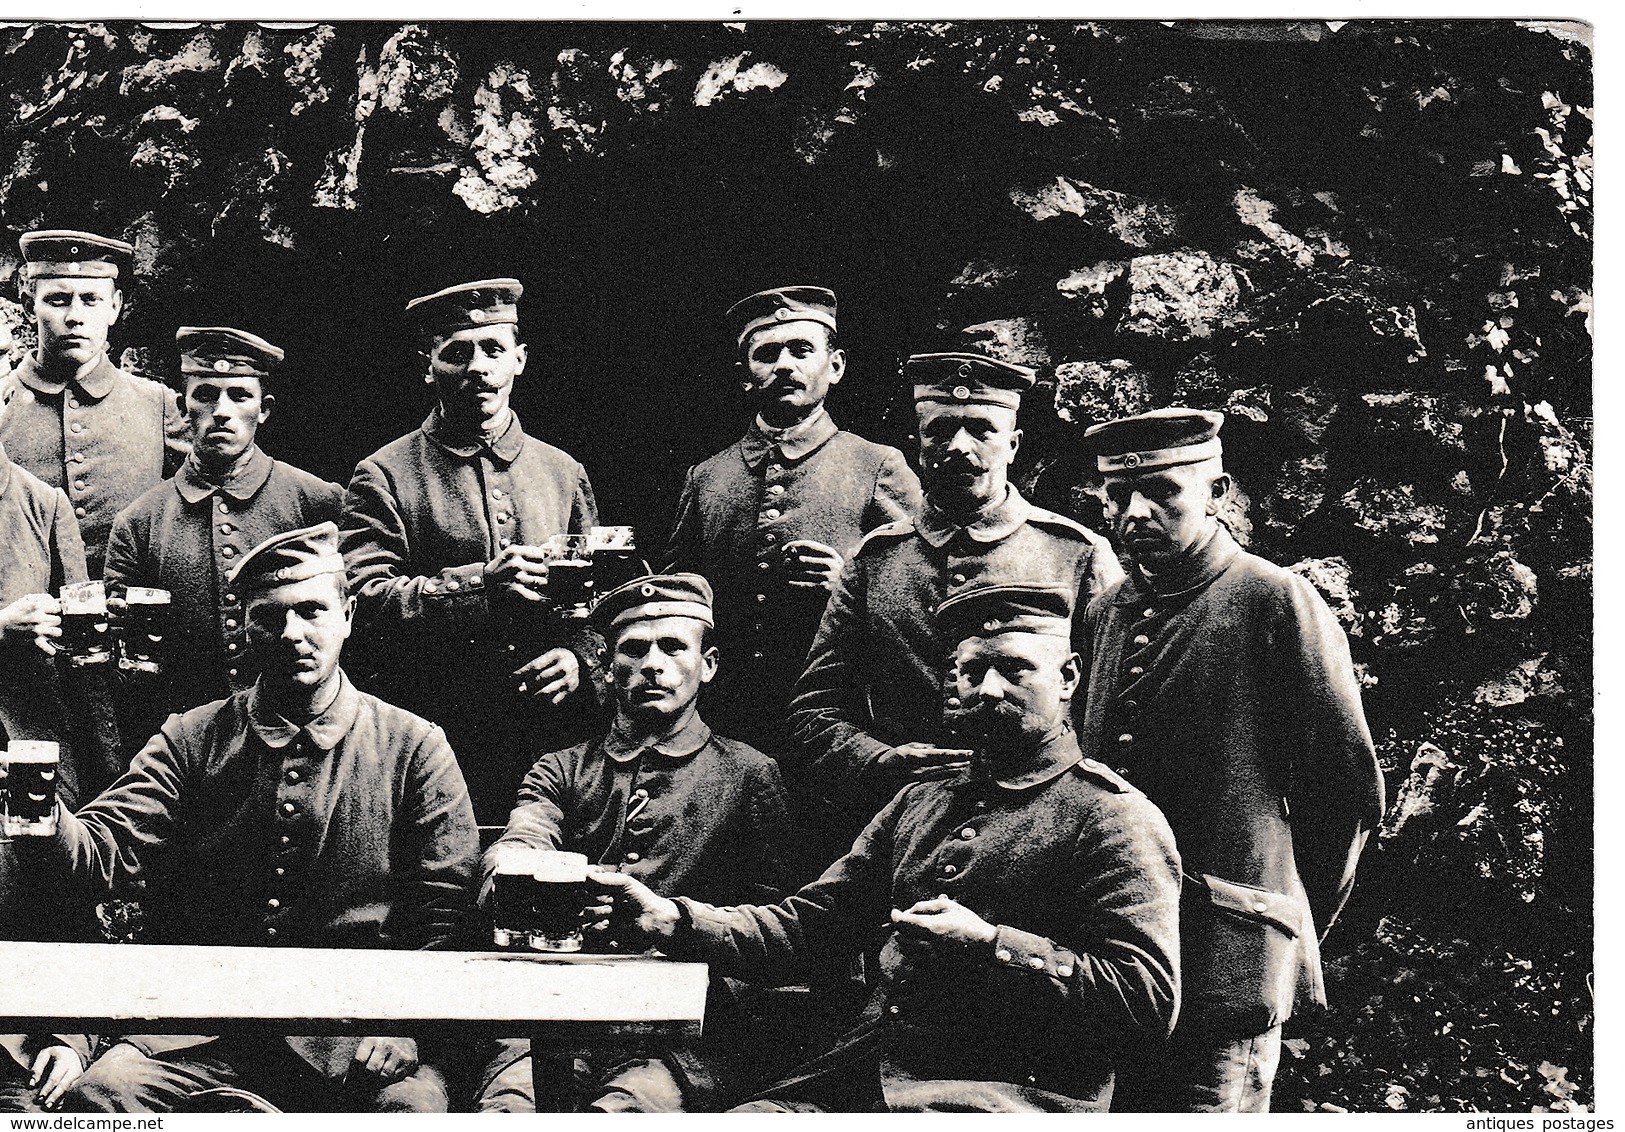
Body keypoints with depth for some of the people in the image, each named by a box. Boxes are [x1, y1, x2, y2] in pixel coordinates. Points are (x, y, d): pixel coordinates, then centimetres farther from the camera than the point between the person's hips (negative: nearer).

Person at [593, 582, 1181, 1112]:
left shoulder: (1115, 817, 0)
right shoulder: (918, 804, 23)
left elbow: (1152, 997, -11)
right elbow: (804, 925, 20)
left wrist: (988, 945, -16)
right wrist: (672, 918, 3)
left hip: (1016, 1093, -7)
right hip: (863, 1077, 7)